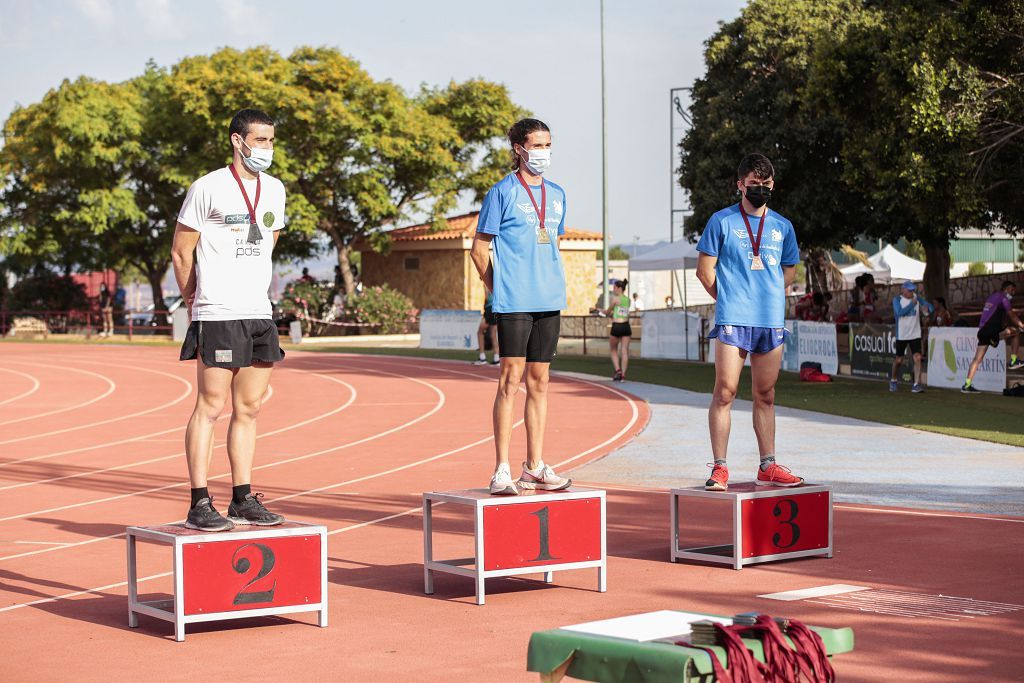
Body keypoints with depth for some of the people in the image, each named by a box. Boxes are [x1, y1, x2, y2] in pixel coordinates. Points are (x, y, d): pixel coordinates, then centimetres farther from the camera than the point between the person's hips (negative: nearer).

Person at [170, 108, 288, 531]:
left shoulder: (274, 190, 14)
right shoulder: (208, 188, -6)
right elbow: (180, 251, 0)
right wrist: (196, 299, 8)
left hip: (259, 313, 7)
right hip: (218, 316, -7)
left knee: (248, 409, 9)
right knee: (211, 406, -6)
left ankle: (243, 500, 15)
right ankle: (199, 505, -4)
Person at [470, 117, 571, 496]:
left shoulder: (556, 194, 15)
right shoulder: (502, 192, -3)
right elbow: (479, 250, 0)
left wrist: (552, 286, 14)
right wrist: (500, 289, -2)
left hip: (549, 301, 6)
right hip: (514, 303, -6)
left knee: (539, 381, 8)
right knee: (511, 379, -7)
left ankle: (535, 466, 14)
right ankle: (502, 470, -4)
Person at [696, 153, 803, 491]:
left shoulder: (783, 226, 13)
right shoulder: (722, 221, 2)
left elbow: (789, 272, 23)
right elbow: (705, 270, 2)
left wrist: (768, 297, 11)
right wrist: (729, 299, 4)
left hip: (772, 322, 4)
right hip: (732, 321, -4)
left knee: (765, 396, 8)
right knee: (725, 391, -8)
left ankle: (768, 467, 14)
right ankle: (719, 468, -5)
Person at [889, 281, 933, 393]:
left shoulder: (917, 299, 5)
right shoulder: (897, 300, -4)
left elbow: (931, 307, 1)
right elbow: (900, 312, -21)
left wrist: (927, 308, -22)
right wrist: (912, 304, -26)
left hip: (915, 334, 2)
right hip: (901, 335, -2)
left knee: (917, 358, -13)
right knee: (899, 360, 8)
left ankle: (916, 384, -13)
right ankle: (893, 380, 33)